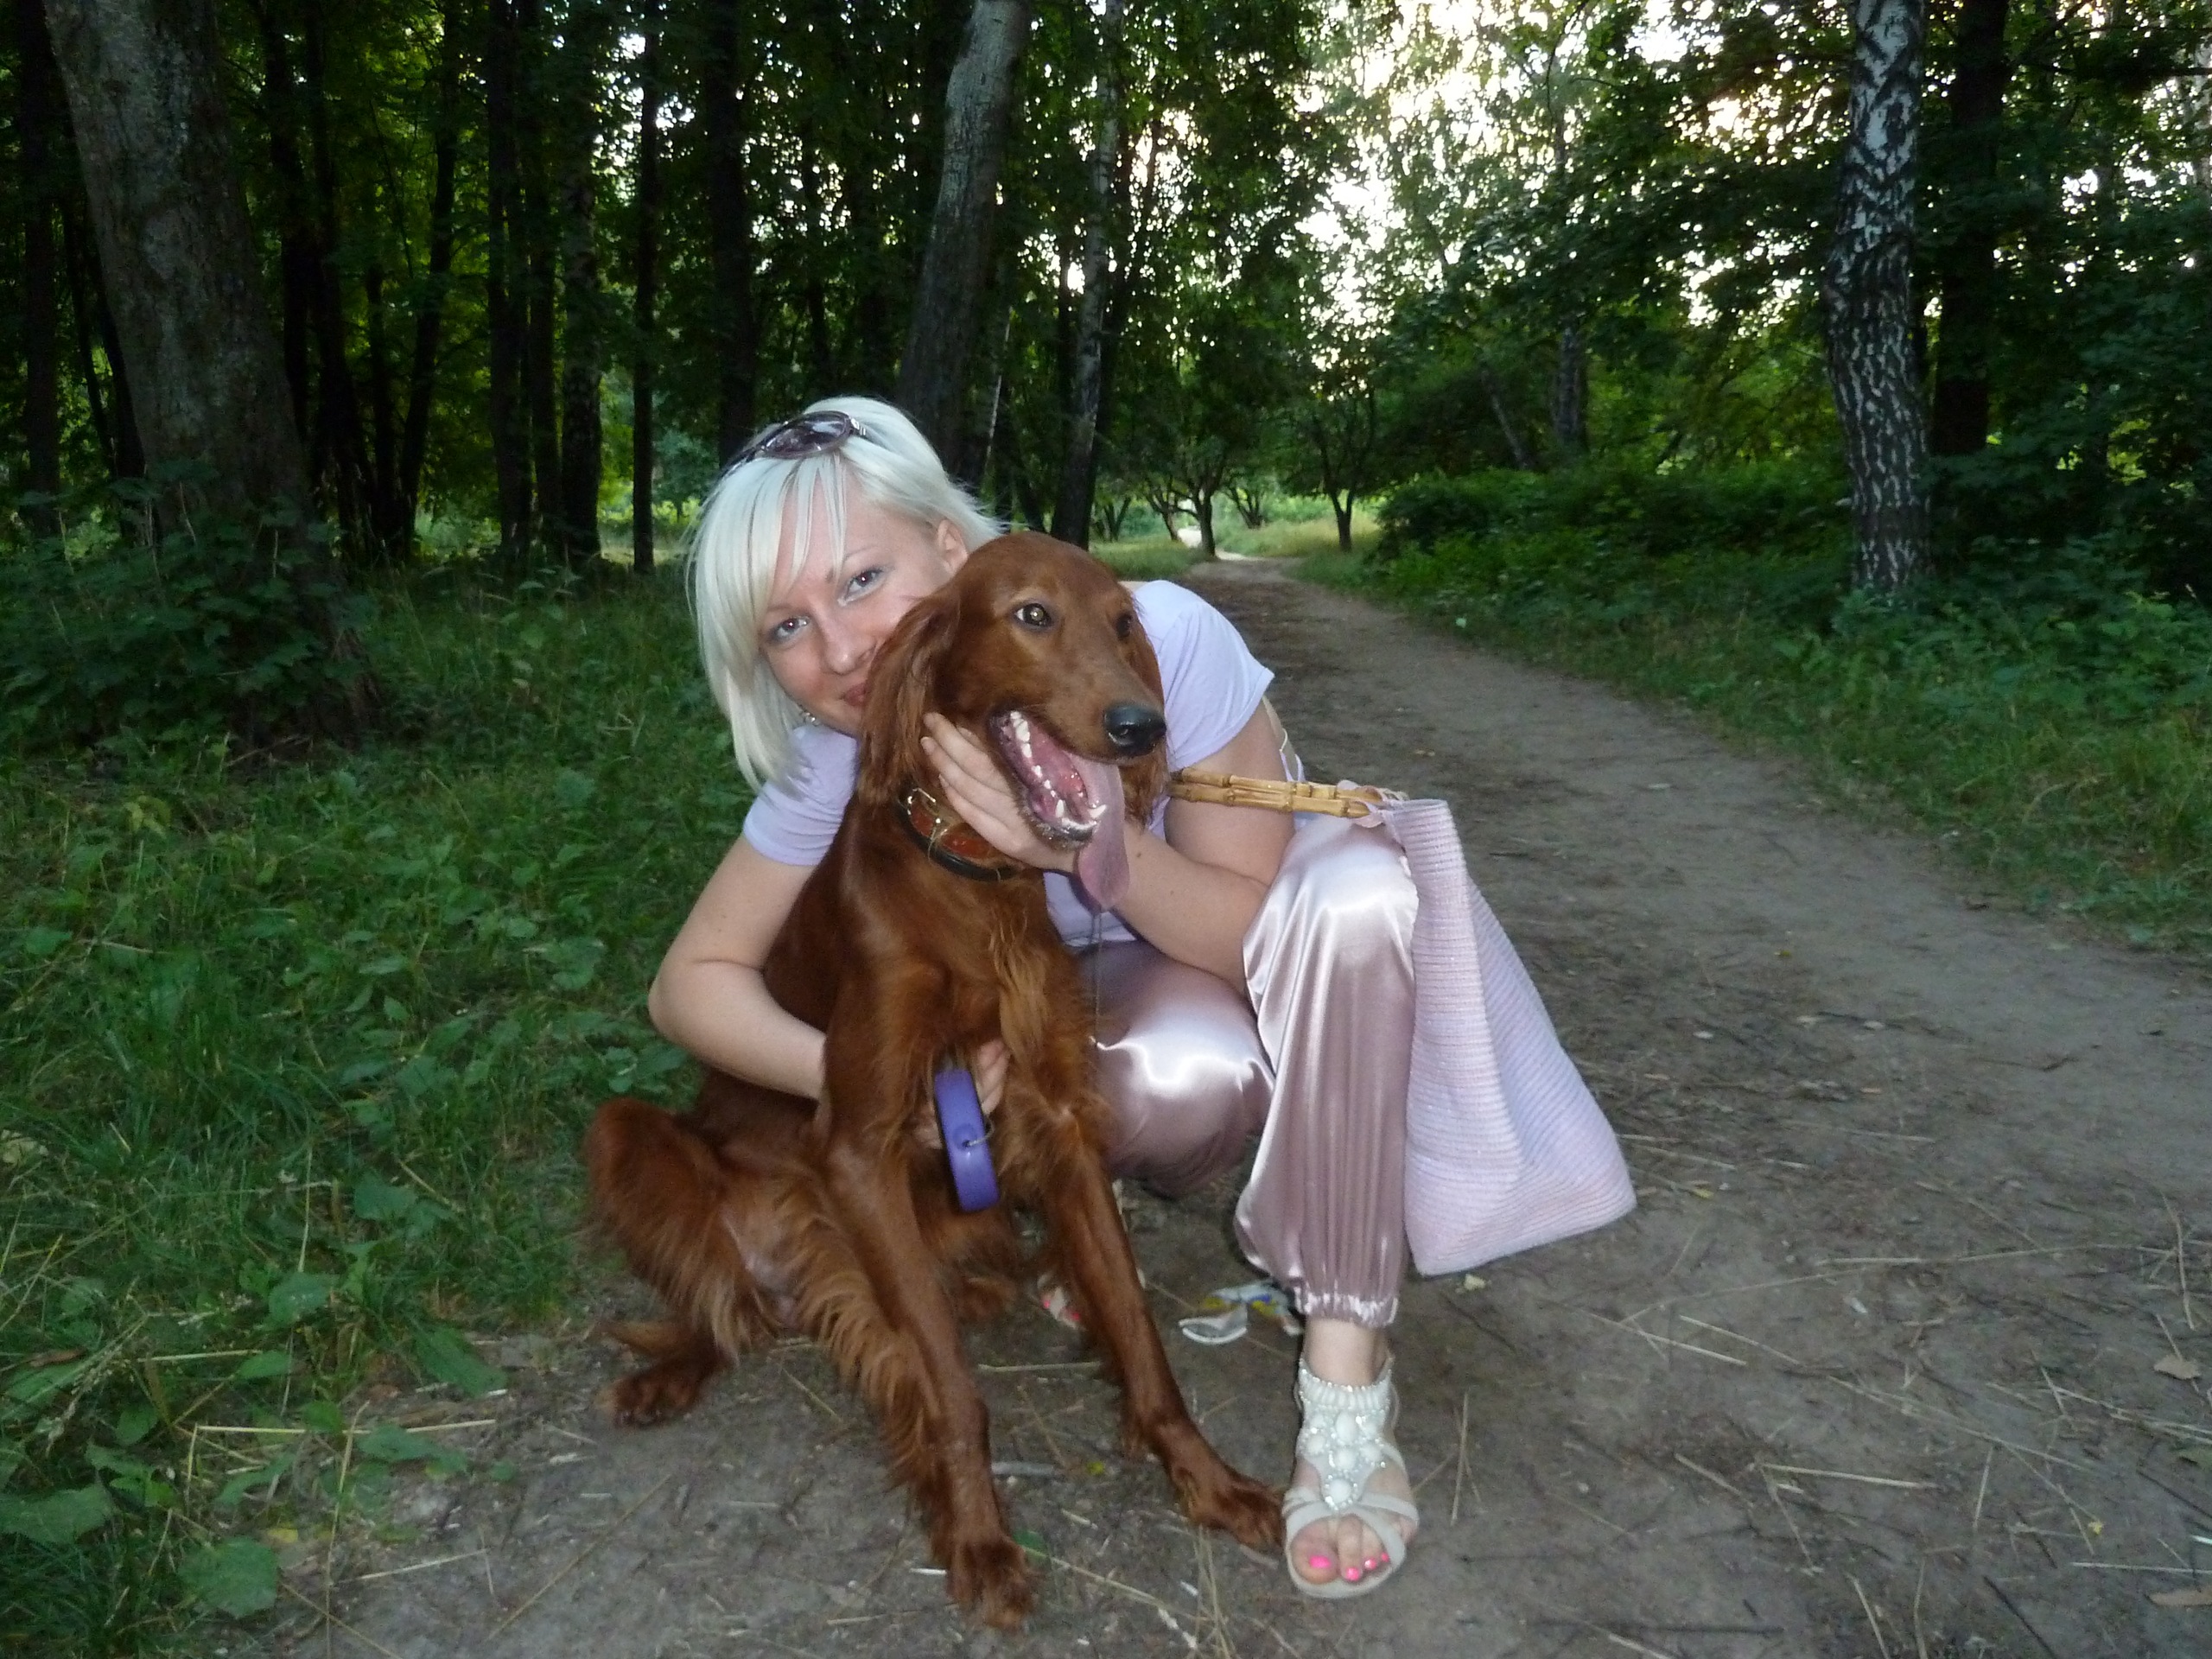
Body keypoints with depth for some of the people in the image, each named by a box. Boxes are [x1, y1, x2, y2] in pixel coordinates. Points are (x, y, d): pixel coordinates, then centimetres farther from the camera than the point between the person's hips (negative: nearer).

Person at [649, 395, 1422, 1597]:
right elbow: (693, 982, -11)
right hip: (1129, 1004, 1)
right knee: (1181, 1076, -36)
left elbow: (1259, 935, -22)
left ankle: (1345, 1362, -23)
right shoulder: (840, 762, -21)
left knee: (1353, 883, -36)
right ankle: (1114, 1184, 2)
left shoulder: (1164, 639, -31)